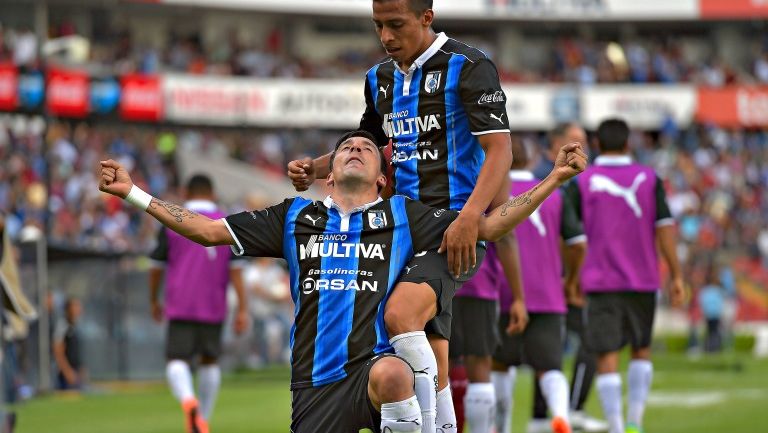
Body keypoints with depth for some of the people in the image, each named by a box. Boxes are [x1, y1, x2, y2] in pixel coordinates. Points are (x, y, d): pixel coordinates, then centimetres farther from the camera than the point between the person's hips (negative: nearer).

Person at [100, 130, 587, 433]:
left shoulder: (402, 215, 13)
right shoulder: (295, 218, 18)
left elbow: (488, 225, 7)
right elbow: (209, 230, 18)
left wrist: (554, 179, -3)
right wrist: (132, 192, 15)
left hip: (379, 361, -3)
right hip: (316, 384, 3)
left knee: (389, 374, -41)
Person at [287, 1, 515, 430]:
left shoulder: (468, 66, -7)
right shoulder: (381, 78, 15)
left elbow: (500, 150, -15)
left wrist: (469, 218, -27)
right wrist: (316, 169, 11)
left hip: (458, 229, -7)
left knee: (400, 315, -30)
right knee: (433, 368, 7)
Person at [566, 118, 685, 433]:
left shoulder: (582, 182, -1)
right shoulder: (649, 179, 2)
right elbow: (665, 228, -2)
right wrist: (676, 276, 1)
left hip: (601, 281, -2)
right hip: (643, 281, 2)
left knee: (607, 357, -2)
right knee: (641, 350, 19)